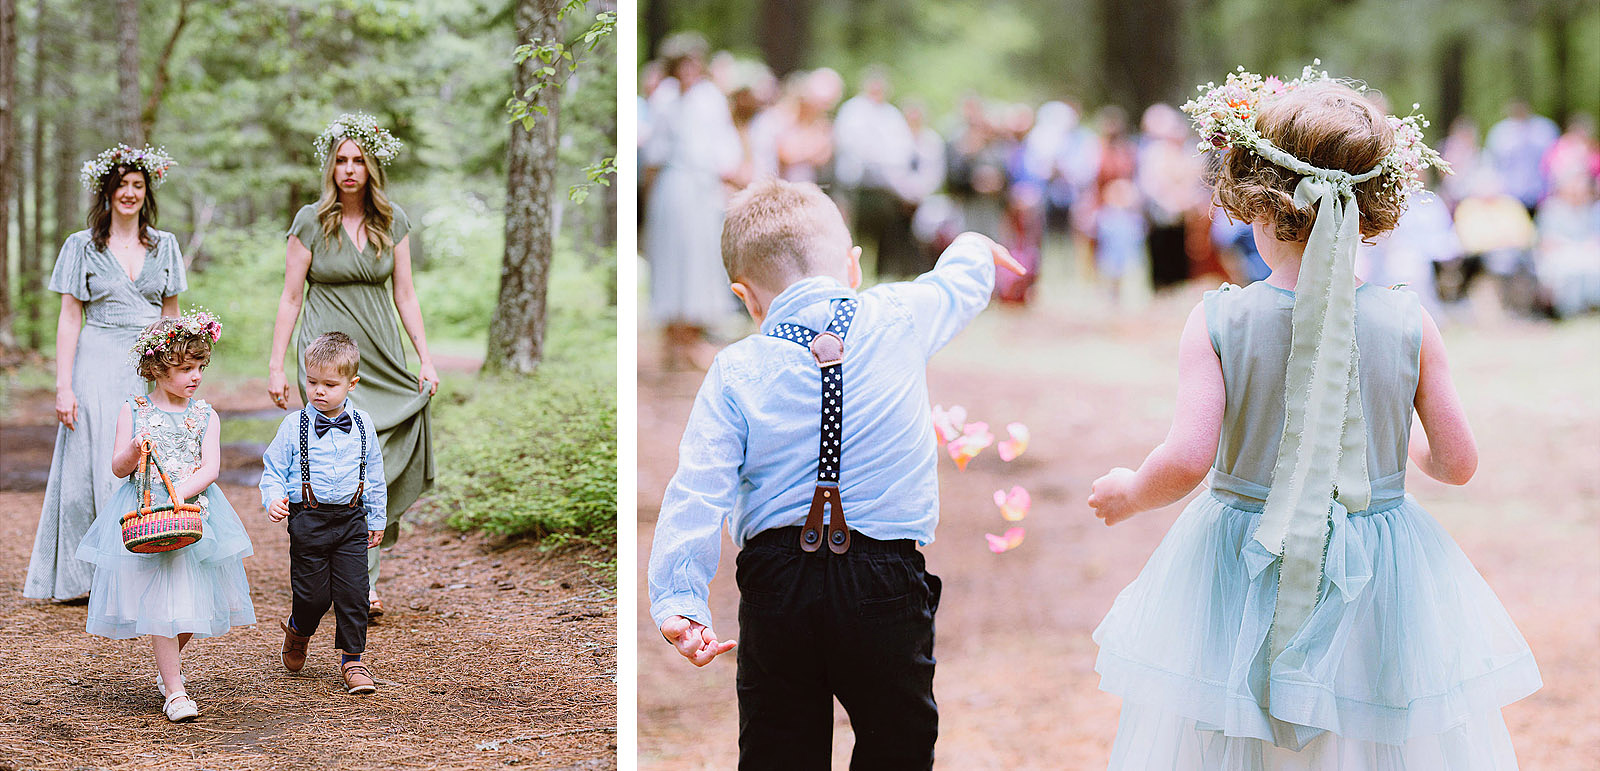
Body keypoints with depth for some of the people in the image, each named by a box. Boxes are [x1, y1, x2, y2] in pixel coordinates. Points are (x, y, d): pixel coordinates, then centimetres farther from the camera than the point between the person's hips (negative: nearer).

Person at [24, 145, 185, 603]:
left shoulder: (164, 246, 11)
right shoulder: (82, 247, 3)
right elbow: (69, 320, 1)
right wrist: (63, 385, -6)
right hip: (98, 366, -2)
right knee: (98, 470, -3)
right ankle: (79, 577, 4)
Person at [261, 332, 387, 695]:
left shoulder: (363, 425, 4)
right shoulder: (294, 426, -4)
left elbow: (374, 475, 13)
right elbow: (273, 470, 1)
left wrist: (377, 519, 16)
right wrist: (274, 499, -18)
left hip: (351, 519, 2)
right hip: (308, 519, -2)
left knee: (353, 591, -3)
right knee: (314, 594, 1)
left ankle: (352, 659, 10)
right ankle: (299, 631, 34)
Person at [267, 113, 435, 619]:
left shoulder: (392, 222, 5)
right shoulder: (311, 222, -3)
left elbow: (405, 295, 9)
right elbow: (291, 297, 0)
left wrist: (425, 358, 3)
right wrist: (276, 366, -3)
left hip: (382, 357, 3)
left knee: (381, 461, -3)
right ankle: (364, 580, -1)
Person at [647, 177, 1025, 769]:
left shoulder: (735, 372, -1)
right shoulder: (898, 319, 1)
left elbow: (696, 492, -9)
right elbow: (961, 282, 24)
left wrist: (677, 600, -11)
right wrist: (973, 249, 47)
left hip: (777, 586, 1)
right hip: (885, 582, 0)